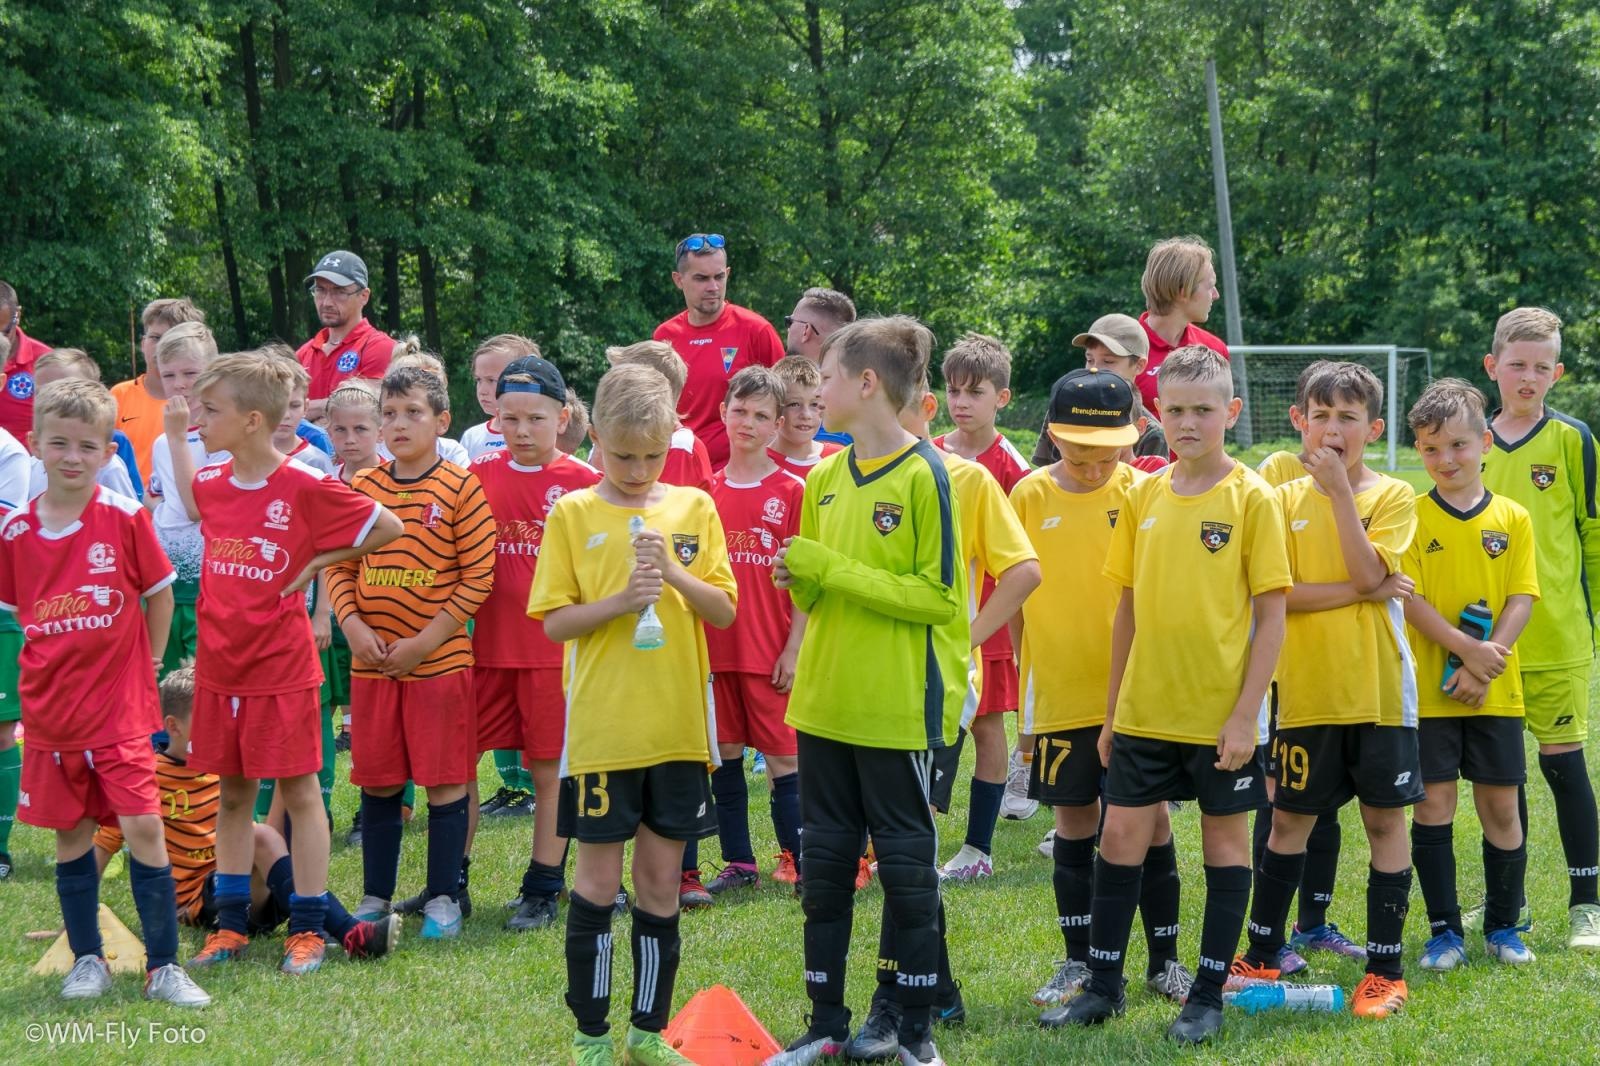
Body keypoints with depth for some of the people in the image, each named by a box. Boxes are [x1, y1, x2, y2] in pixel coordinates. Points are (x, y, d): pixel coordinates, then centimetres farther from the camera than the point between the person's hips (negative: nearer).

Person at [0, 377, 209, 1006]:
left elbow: (159, 595, 4)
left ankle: (163, 967, 0)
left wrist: (147, 665, 6)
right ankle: (87, 961, 23)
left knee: (143, 827, -8)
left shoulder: (125, 517, -7)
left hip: (121, 707, -2)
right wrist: (60, 661, 6)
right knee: (71, 835, 10)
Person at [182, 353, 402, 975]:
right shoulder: (210, 485, 3)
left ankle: (308, 929, 9)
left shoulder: (304, 488, -13)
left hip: (282, 666, -5)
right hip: (219, 666, 6)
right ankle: (231, 924, 20)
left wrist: (317, 562, -7)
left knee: (298, 792, 3)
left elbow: (388, 528, -7)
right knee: (232, 793, 12)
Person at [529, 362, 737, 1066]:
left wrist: (675, 573, -15)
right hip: (601, 727, -2)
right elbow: (554, 622, -5)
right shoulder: (572, 514, -1)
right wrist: (620, 598, -20)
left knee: (661, 880, 9)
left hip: (677, 725, 2)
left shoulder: (693, 508, 5)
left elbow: (724, 611, 2)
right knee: (598, 881, 3)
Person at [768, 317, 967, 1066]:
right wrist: (801, 580, -8)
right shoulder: (825, 479, 8)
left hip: (899, 706, -6)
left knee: (906, 863, 3)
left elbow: (936, 596, -15)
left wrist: (835, 571, -18)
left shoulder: (924, 477, -11)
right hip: (825, 701, 6)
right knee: (823, 862, 10)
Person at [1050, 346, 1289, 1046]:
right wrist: (1112, 710, 11)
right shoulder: (1145, 496, 5)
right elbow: (1129, 607, 11)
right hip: (1145, 708, 4)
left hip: (1221, 713, -4)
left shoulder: (1252, 498, -8)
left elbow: (1271, 615, -8)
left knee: (1225, 841, 7)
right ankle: (1103, 985, 17)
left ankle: (1208, 995, 15)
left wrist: (1246, 714, -13)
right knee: (1121, 835, 5)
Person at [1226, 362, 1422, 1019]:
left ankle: (1385, 970, 10)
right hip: (1307, 689, 2)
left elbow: (1366, 573, -16)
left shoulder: (1392, 497, 0)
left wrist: (1340, 490, -16)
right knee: (1290, 819, 9)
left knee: (1383, 820, 2)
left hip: (1377, 689, -2)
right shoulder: (1286, 499, 4)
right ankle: (1262, 957, 21)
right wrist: (1360, 592, -14)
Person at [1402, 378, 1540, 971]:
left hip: (1495, 692, 1)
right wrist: (1468, 650, -19)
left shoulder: (1512, 519, 3)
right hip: (1427, 689, -1)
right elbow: (1409, 599, -9)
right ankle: (1444, 930, 9)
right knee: (1433, 803, 1)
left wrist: (1487, 662, -16)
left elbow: (1522, 599, -2)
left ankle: (1502, 926, 19)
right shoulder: (1412, 517, -1)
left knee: (1501, 806, 5)